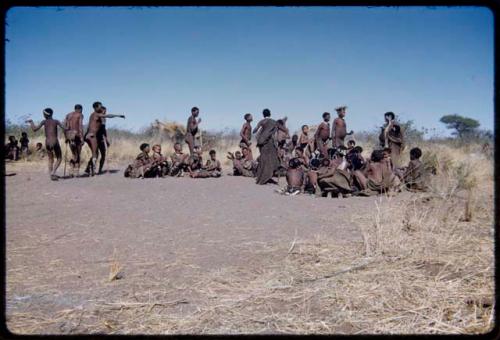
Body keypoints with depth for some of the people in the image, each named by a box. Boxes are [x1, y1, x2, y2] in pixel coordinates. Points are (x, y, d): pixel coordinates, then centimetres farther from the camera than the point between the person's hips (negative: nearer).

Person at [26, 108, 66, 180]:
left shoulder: (44, 122, 5)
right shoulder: (56, 121, 3)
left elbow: (35, 129, -1)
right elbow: (64, 128, -6)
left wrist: (31, 122, 13)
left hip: (47, 143, 2)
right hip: (55, 142, -2)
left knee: (50, 159, 17)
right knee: (59, 158, 11)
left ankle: (51, 175, 6)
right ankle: (53, 172, -9)